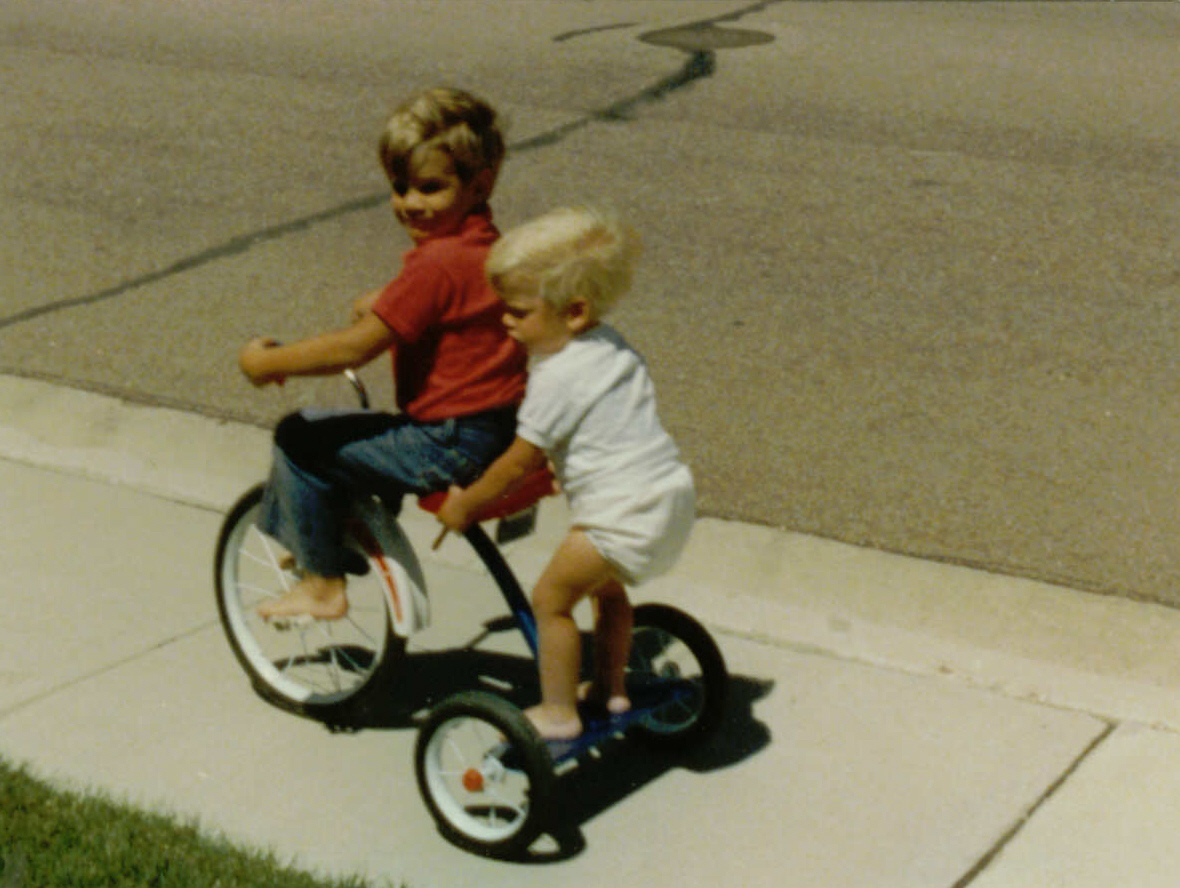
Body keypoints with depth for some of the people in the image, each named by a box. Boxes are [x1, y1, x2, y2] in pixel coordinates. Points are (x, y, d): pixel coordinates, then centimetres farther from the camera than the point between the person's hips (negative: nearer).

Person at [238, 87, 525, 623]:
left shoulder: (437, 266, -23)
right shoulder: (483, 243, 7)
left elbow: (355, 347, -22)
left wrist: (267, 362, -11)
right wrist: (384, 302, 18)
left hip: (452, 446, -10)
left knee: (300, 438, -2)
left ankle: (323, 584, 8)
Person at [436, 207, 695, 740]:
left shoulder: (559, 376, -16)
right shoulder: (609, 346, 12)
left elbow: (520, 460, -9)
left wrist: (465, 503, 3)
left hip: (625, 514, -10)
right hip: (670, 495, 10)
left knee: (551, 597, 3)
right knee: (607, 587, 29)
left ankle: (558, 711, 11)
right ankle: (609, 689, 41)